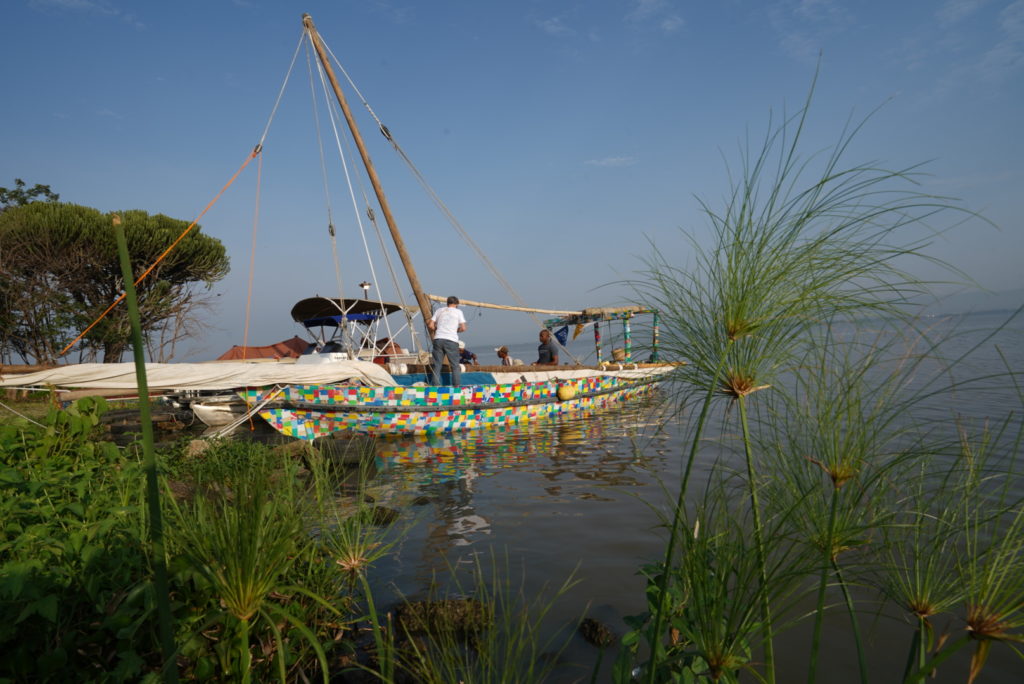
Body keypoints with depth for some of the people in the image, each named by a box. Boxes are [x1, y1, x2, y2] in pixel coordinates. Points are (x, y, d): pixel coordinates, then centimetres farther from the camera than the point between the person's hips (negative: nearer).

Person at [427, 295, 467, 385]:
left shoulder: (439, 311, 16)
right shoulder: (458, 312, 8)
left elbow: (430, 326, 11)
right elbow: (463, 328, 3)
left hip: (438, 339, 3)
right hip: (451, 341, -3)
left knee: (436, 365, 5)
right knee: (455, 366, 5)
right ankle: (456, 386, 1)